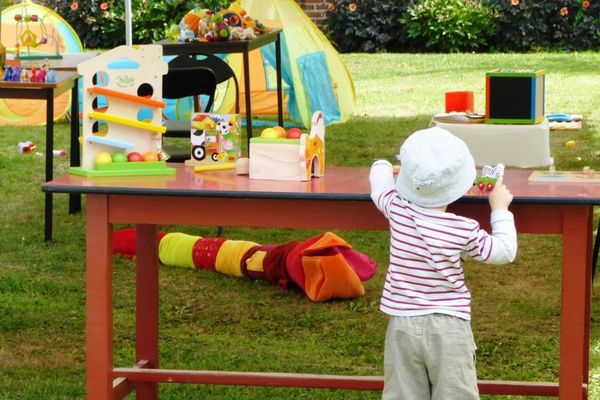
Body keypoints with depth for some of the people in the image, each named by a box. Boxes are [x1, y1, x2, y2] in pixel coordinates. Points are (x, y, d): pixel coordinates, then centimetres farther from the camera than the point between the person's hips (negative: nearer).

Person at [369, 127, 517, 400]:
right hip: (450, 326, -2)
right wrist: (500, 209, 12)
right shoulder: (465, 231, -12)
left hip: (404, 324, 2)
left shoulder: (397, 210, -7)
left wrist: (382, 166, 37)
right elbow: (504, 252, 1)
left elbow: (380, 184, 15)